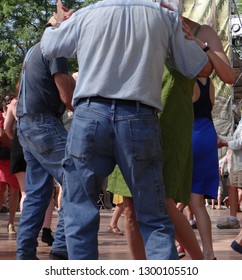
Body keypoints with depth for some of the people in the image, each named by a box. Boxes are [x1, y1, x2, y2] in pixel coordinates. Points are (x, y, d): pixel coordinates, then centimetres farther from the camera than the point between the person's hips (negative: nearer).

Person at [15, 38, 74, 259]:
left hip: (26, 123, 10)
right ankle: (62, 249, -17)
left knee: (38, 192, 10)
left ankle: (25, 254, 7)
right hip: (43, 124, -10)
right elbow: (67, 97, -12)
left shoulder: (35, 50, 21)